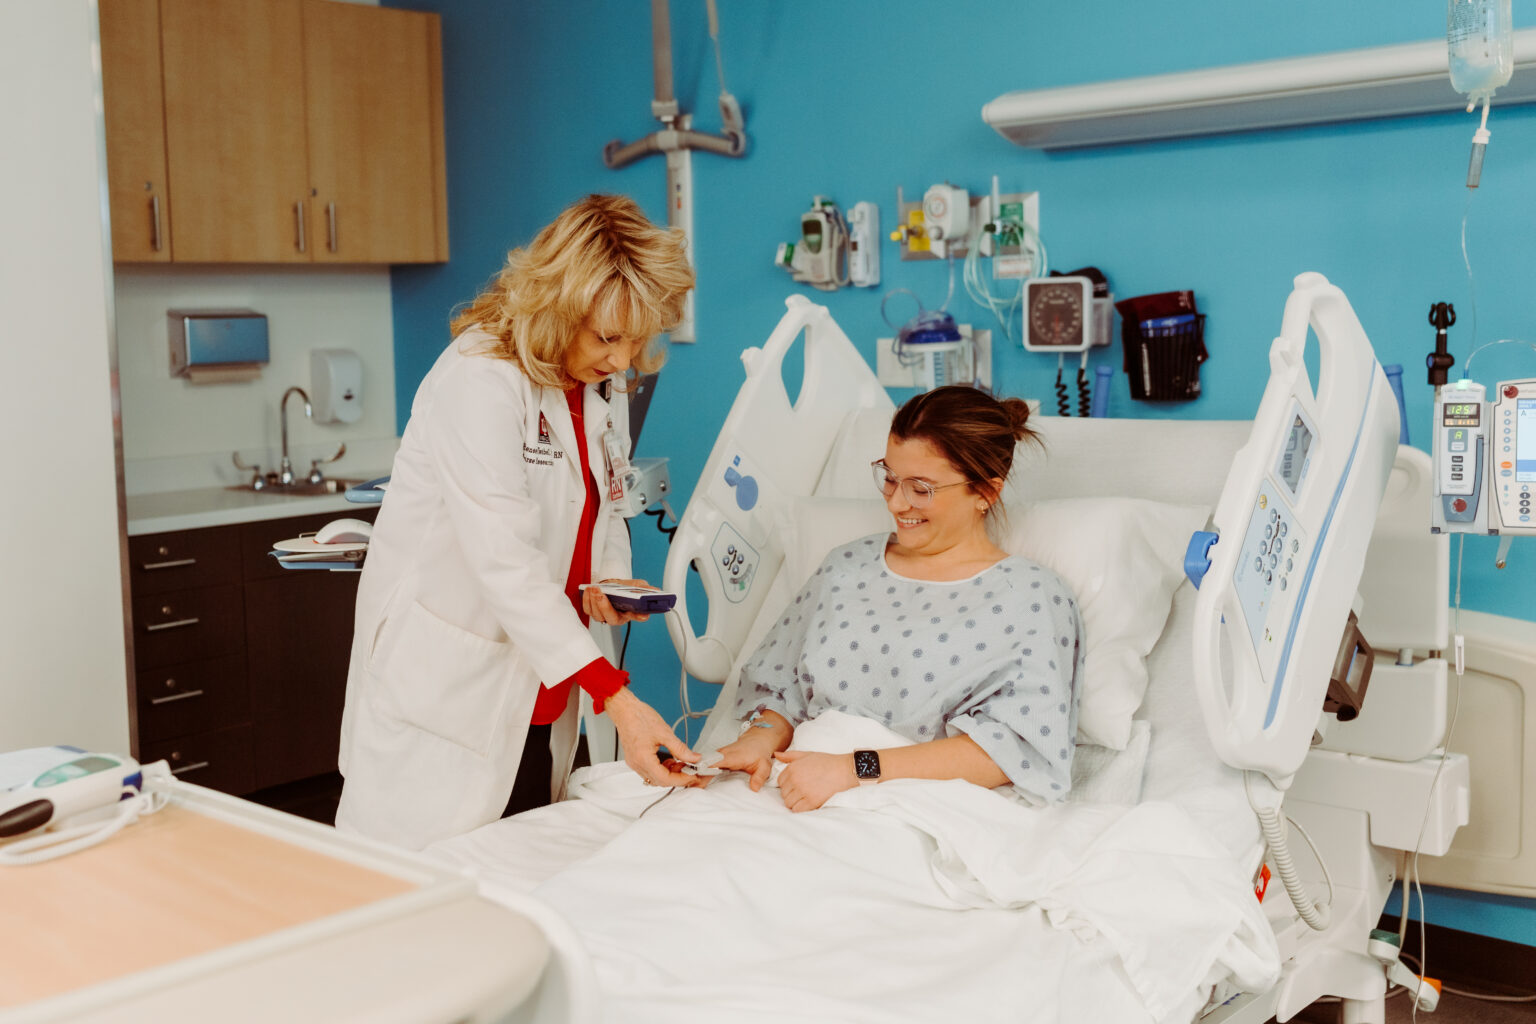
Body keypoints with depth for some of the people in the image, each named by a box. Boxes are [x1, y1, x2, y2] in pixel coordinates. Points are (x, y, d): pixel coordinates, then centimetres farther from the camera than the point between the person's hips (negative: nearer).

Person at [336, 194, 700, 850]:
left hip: (534, 694, 7)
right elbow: (505, 560, -27)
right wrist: (616, 697, -31)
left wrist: (613, 578, -4)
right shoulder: (479, 378, -21)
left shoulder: (602, 384, 4)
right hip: (444, 690, -7)